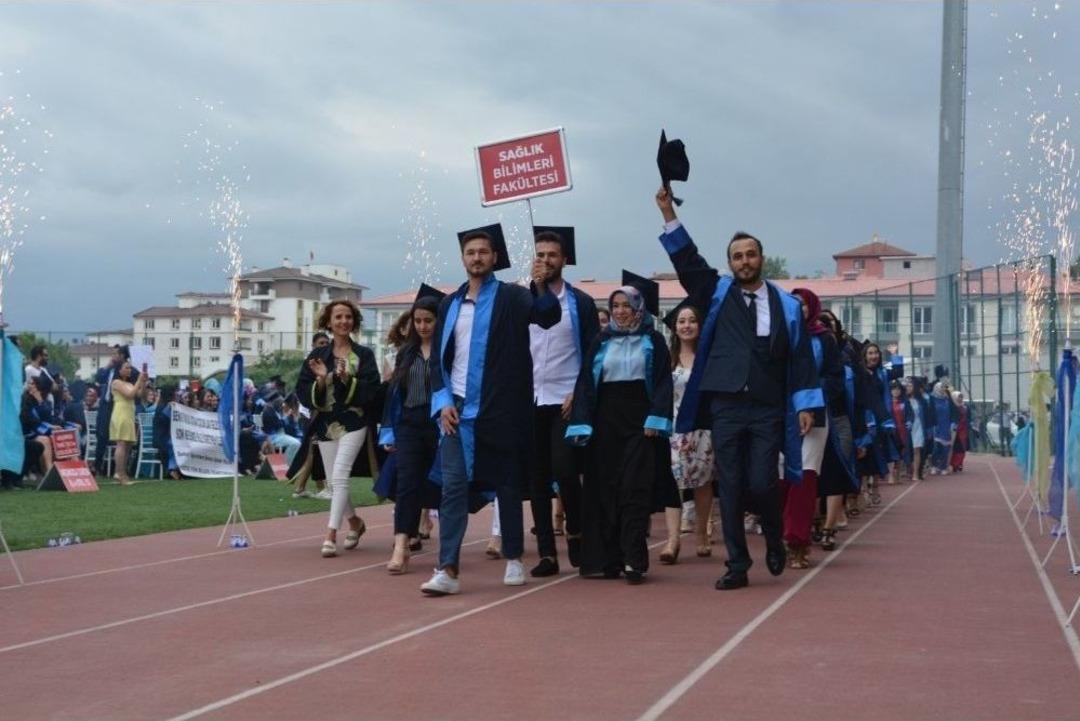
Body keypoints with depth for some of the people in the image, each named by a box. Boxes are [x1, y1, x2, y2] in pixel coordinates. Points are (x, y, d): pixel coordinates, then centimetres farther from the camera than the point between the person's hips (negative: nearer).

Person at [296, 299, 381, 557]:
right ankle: (355, 522, 36)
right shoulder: (317, 356, 6)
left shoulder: (364, 355, 0)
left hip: (353, 424, -4)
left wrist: (347, 379, -22)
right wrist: (321, 380, -16)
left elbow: (371, 391, -8)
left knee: (339, 477, -17)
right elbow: (303, 392, 1)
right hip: (326, 424, 4)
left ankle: (330, 536, -16)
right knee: (333, 482, 11)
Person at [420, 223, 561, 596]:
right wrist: (442, 401, -1)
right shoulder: (450, 303, 12)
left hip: (500, 408, -3)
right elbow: (439, 358, 12)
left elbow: (548, 316, -17)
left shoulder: (511, 296, 0)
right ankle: (448, 569, -10)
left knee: (507, 483, 7)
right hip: (457, 408, 3)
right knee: (453, 485, -6)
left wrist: (541, 286, -36)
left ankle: (513, 558, 21)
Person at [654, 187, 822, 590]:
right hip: (725, 406, 1)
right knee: (731, 488, 1)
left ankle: (774, 541, 23)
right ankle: (737, 566, 8)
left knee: (762, 484, -7)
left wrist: (805, 405, -1)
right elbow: (686, 260, 1)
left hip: (767, 409, -1)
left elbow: (800, 359, 5)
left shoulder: (786, 306, 7)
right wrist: (668, 213, -8)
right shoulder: (718, 293, 9)